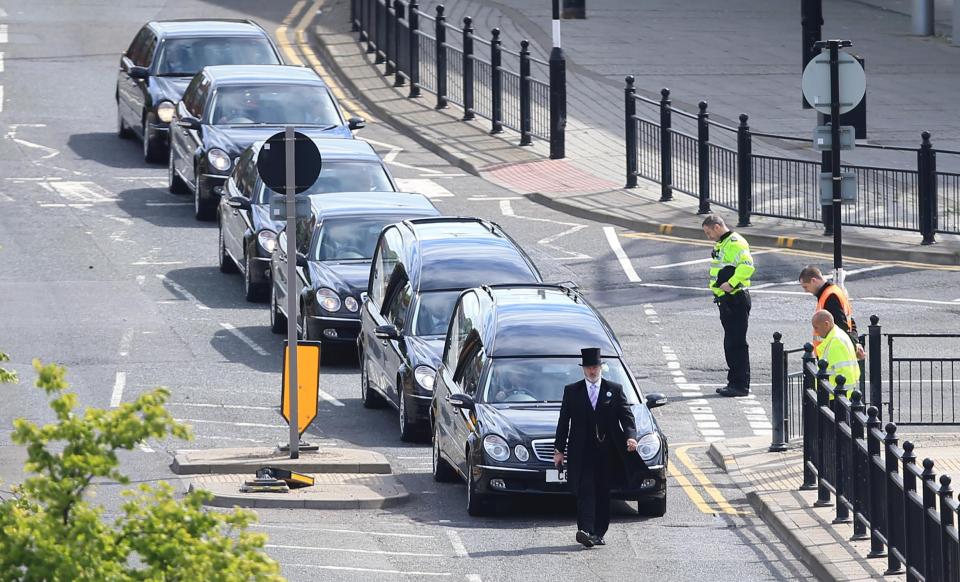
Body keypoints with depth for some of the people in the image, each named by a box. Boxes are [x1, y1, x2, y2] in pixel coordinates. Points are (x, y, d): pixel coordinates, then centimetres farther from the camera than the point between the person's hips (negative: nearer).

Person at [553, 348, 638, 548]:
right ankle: (586, 531, -24)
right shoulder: (572, 391, 9)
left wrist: (630, 437, -15)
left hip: (607, 450, 1)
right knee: (585, 491, -13)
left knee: (603, 493, 3)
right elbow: (564, 421, 9)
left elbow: (626, 416, 4)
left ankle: (598, 534, 10)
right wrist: (559, 450, 2)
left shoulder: (615, 390, 9)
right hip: (582, 451, -1)